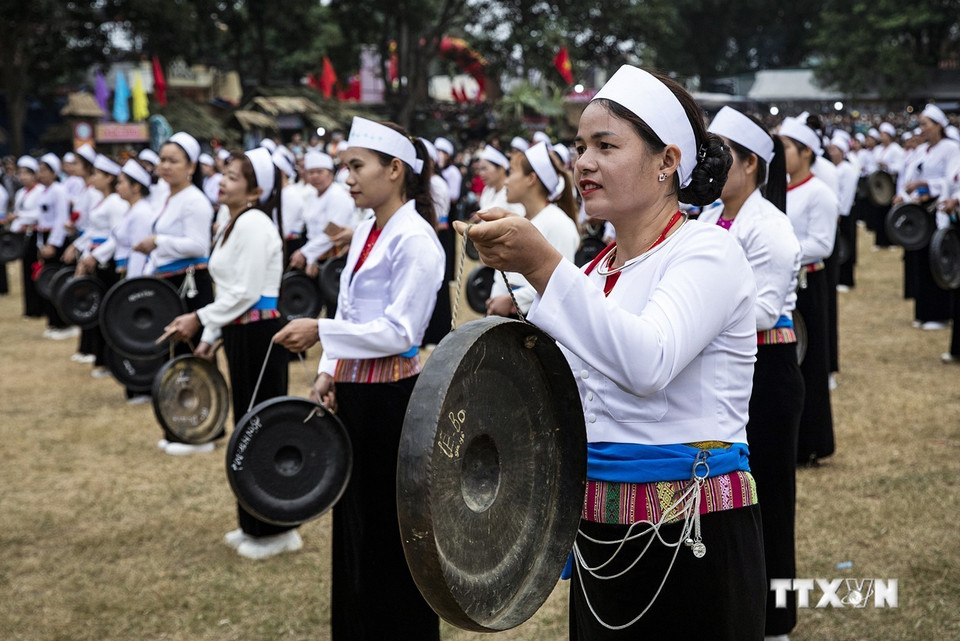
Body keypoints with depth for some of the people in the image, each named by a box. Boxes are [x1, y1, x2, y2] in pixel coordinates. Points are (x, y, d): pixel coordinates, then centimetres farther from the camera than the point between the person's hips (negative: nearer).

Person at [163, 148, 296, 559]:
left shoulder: (254, 223, -16)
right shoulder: (234, 225, 15)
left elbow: (245, 292, -20)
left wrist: (201, 319, -14)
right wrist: (209, 338, 16)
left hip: (259, 334, -10)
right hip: (240, 334, 10)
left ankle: (275, 531, 7)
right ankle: (254, 525, 25)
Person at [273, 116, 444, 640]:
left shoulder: (415, 239, -14)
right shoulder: (366, 231, 12)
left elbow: (399, 331, -19)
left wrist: (320, 332, -20)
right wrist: (329, 373, 3)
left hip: (390, 397, -9)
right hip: (352, 394, 9)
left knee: (388, 531, 1)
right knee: (352, 523, 16)